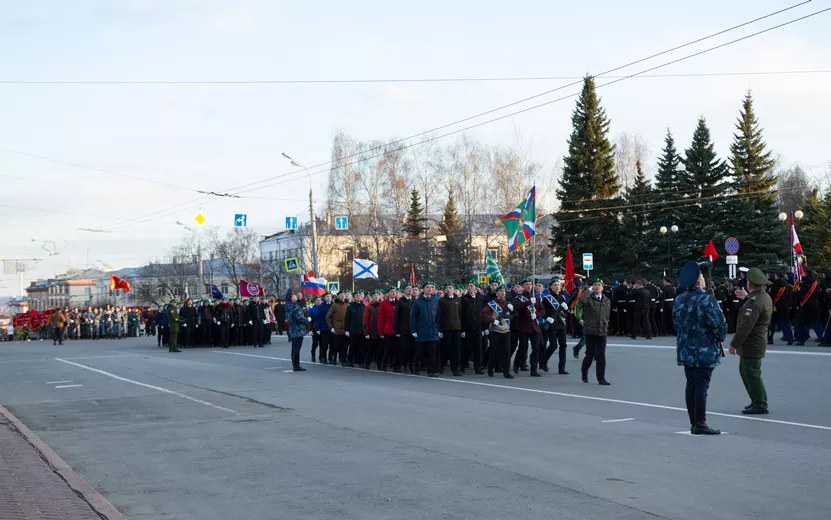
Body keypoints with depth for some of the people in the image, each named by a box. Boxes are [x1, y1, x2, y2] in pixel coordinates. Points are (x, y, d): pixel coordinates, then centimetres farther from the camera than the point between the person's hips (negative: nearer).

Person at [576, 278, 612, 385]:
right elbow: (578, 307, -9)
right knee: (590, 354, 2)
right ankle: (584, 372, 29)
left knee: (601, 355, 1)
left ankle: (601, 379, 6)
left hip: (602, 332, 3)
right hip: (590, 331, -3)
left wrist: (606, 326, 15)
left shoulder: (607, 301, 11)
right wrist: (579, 318, -16)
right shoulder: (588, 298, -3)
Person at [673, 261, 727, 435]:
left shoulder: (679, 300, 8)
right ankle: (700, 424, -1)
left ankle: (693, 423, 16)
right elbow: (720, 324, -18)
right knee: (701, 385, -4)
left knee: (691, 385, 11)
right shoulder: (706, 300, -16)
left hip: (685, 351, 7)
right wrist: (720, 338, 1)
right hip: (704, 351, -7)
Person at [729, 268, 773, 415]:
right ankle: (757, 401, 28)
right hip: (758, 342, 11)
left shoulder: (754, 302, -23)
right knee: (745, 371, 20)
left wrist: (734, 344, -23)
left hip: (751, 344, -11)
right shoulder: (766, 297, 9)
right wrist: (747, 296, 37)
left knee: (752, 375, -3)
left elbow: (746, 325, -27)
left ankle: (760, 405, 3)